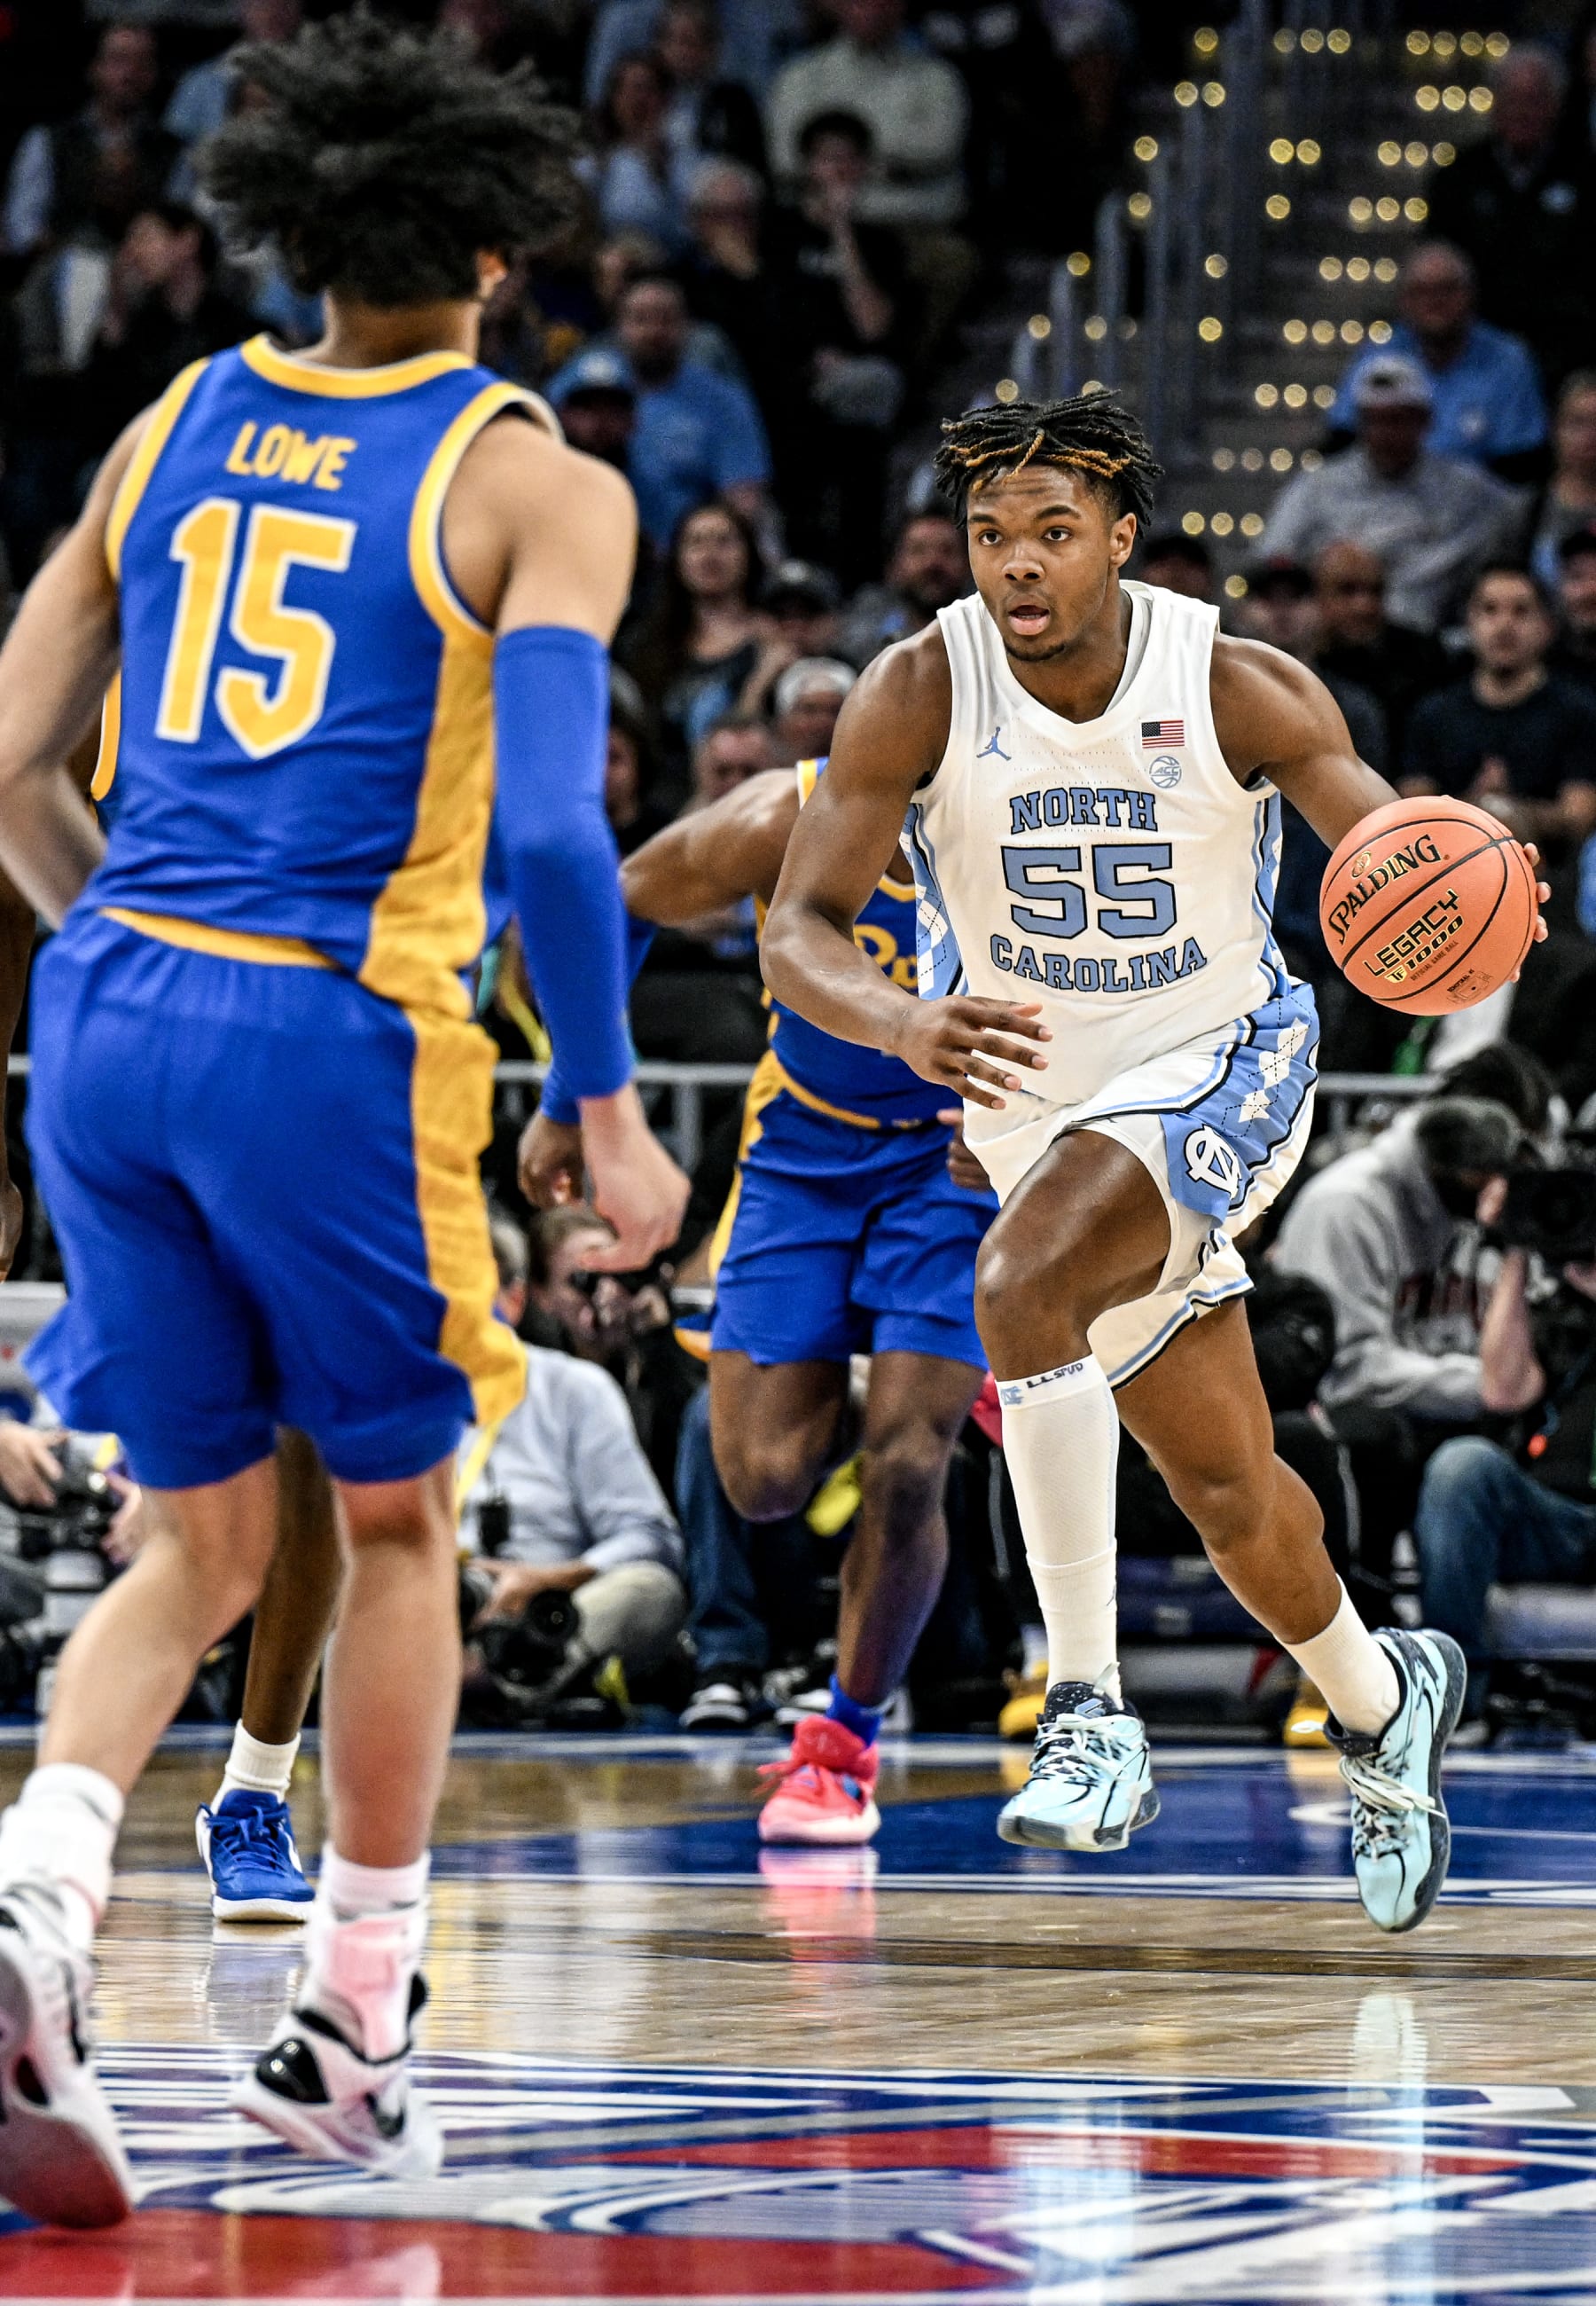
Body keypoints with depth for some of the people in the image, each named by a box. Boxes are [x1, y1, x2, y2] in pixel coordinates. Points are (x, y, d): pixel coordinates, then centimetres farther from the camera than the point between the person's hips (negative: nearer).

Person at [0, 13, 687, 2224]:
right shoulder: (536, 486, -3)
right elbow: (550, 825, -14)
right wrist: (610, 1107, -4)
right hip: (336, 1040, -4)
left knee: (201, 1546, 14)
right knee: (397, 1524, 16)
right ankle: (354, 2030, 20)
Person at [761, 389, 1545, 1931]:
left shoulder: (1241, 691, -18)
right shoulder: (918, 694, -16)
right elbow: (799, 931, -18)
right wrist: (903, 1024, -40)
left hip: (1221, 1069, -3)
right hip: (1037, 1102, 3)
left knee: (1021, 1283, -33)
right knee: (1228, 1494, 12)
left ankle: (1089, 1708, -26)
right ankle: (1378, 1703, 43)